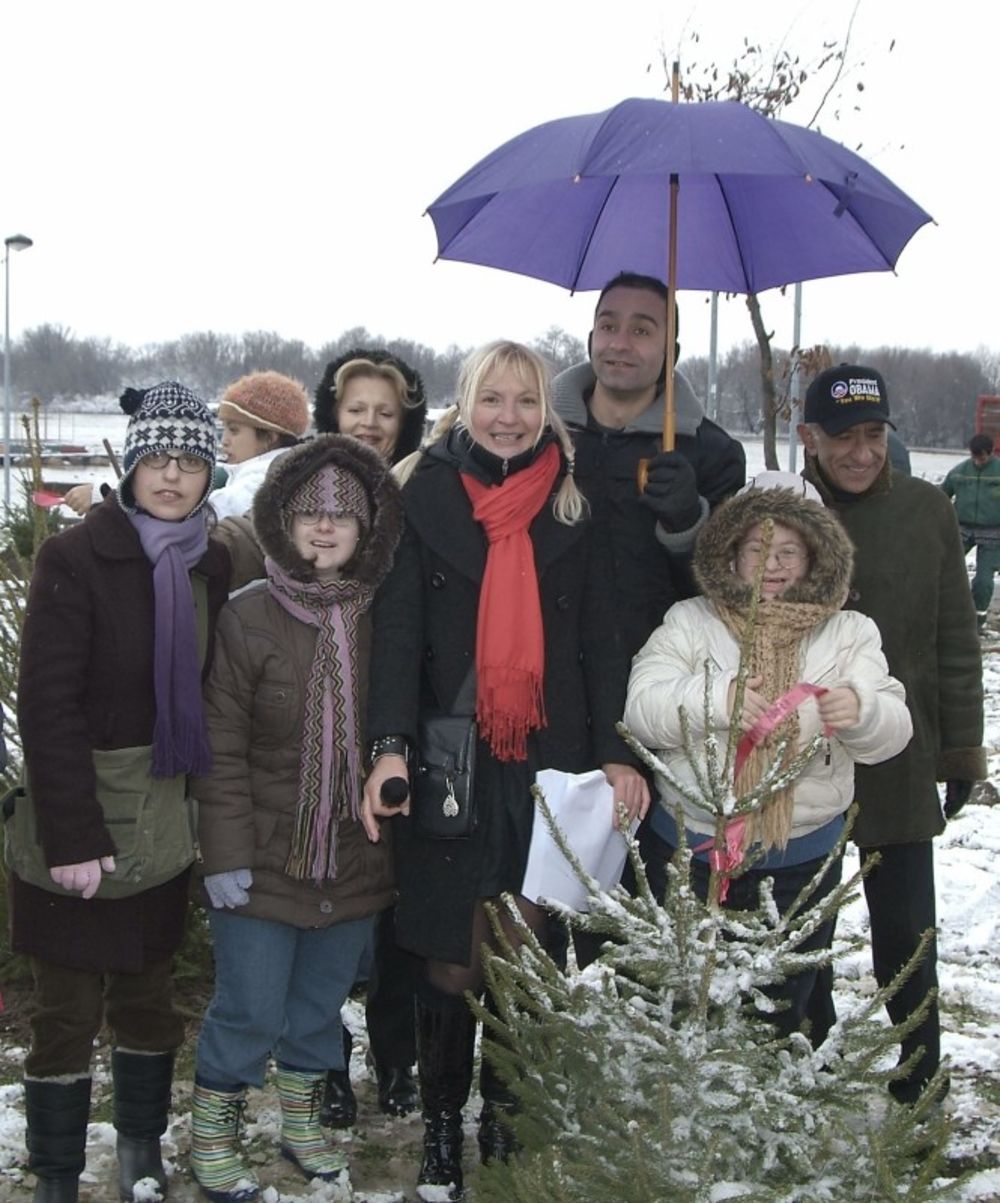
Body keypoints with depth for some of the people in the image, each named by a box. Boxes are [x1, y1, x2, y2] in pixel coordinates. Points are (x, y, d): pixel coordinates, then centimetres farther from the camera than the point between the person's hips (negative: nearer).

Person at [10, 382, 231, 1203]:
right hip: (76, 825, -5)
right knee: (67, 1011, 4)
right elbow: (47, 704, -16)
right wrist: (73, 835, -19)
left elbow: (209, 692, 9)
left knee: (149, 995, 15)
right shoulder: (75, 559, -13)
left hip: (163, 824, 5)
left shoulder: (211, 566, 4)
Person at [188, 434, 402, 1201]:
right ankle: (212, 1134, 27)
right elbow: (221, 748, -9)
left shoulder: (385, 621, 0)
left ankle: (303, 1122, 39)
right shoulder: (249, 618, -10)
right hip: (265, 860, -3)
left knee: (321, 1007, 18)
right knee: (250, 1011, 3)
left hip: (357, 861, 3)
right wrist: (226, 852, -12)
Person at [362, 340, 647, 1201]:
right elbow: (398, 627, -6)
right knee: (452, 958, 2)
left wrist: (615, 751, -5)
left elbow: (602, 638, 5)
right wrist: (390, 745, -18)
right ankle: (442, 1127, 18)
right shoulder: (426, 495, 1)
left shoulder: (574, 503, 7)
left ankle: (508, 1120, 22)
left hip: (548, 764, 2)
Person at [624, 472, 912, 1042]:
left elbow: (891, 735, -4)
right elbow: (641, 710, -11)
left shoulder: (851, 633, 5)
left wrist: (861, 710, -28)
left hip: (803, 859, 1)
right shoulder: (689, 622, 1)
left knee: (789, 1008, 15)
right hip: (693, 851, -1)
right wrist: (714, 698, -29)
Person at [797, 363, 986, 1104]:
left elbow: (956, 640, 3)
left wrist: (962, 748, 2)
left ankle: (919, 1092, 24)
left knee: (906, 936, 8)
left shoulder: (926, 510, -1)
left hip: (900, 769, 1)